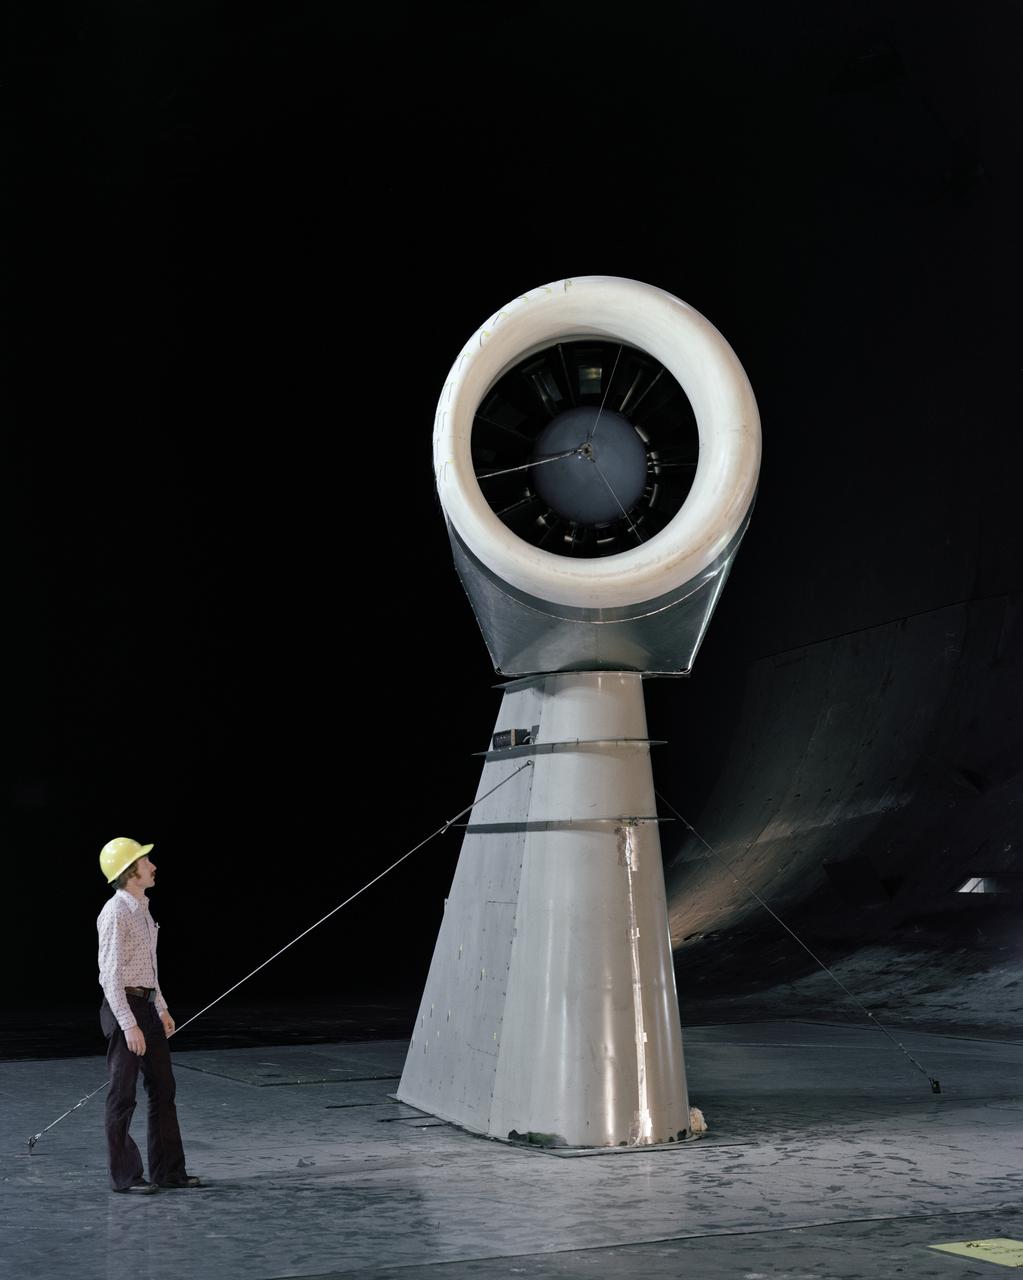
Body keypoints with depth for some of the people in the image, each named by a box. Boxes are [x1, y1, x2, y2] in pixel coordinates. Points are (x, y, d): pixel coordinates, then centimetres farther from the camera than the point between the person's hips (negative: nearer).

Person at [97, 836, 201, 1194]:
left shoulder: (142, 909, 13)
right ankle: (124, 1176, 8)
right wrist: (129, 1025, -22)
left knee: (163, 1089, 11)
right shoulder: (116, 913, -16)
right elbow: (111, 974, -19)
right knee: (123, 1094, -1)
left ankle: (167, 1170, 19)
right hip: (123, 1007, -9)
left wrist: (161, 1008, 19)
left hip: (146, 1005, 9)